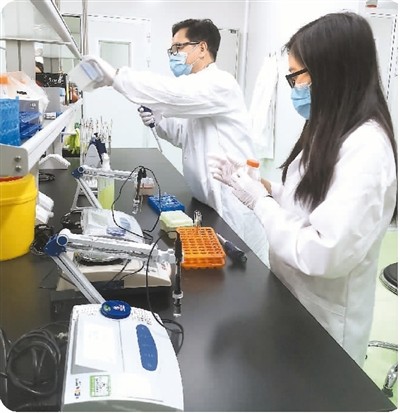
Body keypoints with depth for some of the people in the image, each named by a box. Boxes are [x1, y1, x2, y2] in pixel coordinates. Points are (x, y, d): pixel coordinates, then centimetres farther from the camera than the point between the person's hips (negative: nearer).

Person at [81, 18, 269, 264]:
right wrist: (158, 120, 3)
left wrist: (116, 76, -32)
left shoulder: (220, 83, -16)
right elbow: (187, 135, 21)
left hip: (232, 206, -9)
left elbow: (173, 92, -33)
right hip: (210, 202, 9)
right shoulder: (199, 89, 14)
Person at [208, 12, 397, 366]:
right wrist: (250, 183, -3)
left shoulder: (366, 148, -27)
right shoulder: (331, 132, 3)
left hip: (323, 322, -8)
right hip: (292, 299, 9)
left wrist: (260, 201, -21)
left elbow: (325, 254, -31)